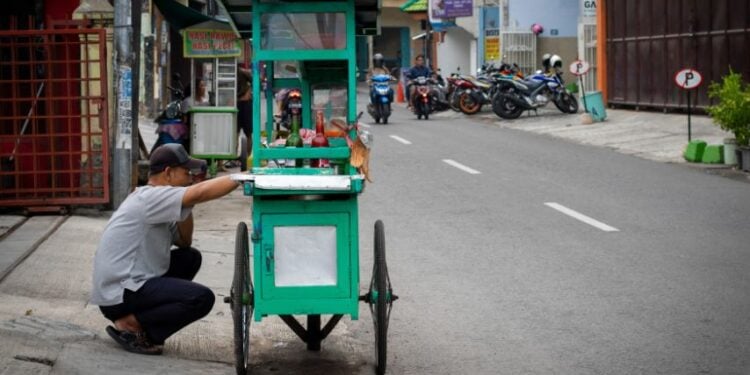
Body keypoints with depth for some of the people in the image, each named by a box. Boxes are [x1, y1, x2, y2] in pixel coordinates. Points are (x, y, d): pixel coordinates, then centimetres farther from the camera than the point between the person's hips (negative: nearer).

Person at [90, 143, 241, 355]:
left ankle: (136, 318, 11)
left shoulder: (156, 205, 16)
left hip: (126, 284, 10)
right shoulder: (150, 197, -15)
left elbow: (184, 242, 19)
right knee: (202, 298, -18)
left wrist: (187, 207, 5)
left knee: (190, 258, 19)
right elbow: (200, 193, -27)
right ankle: (130, 324, -8)